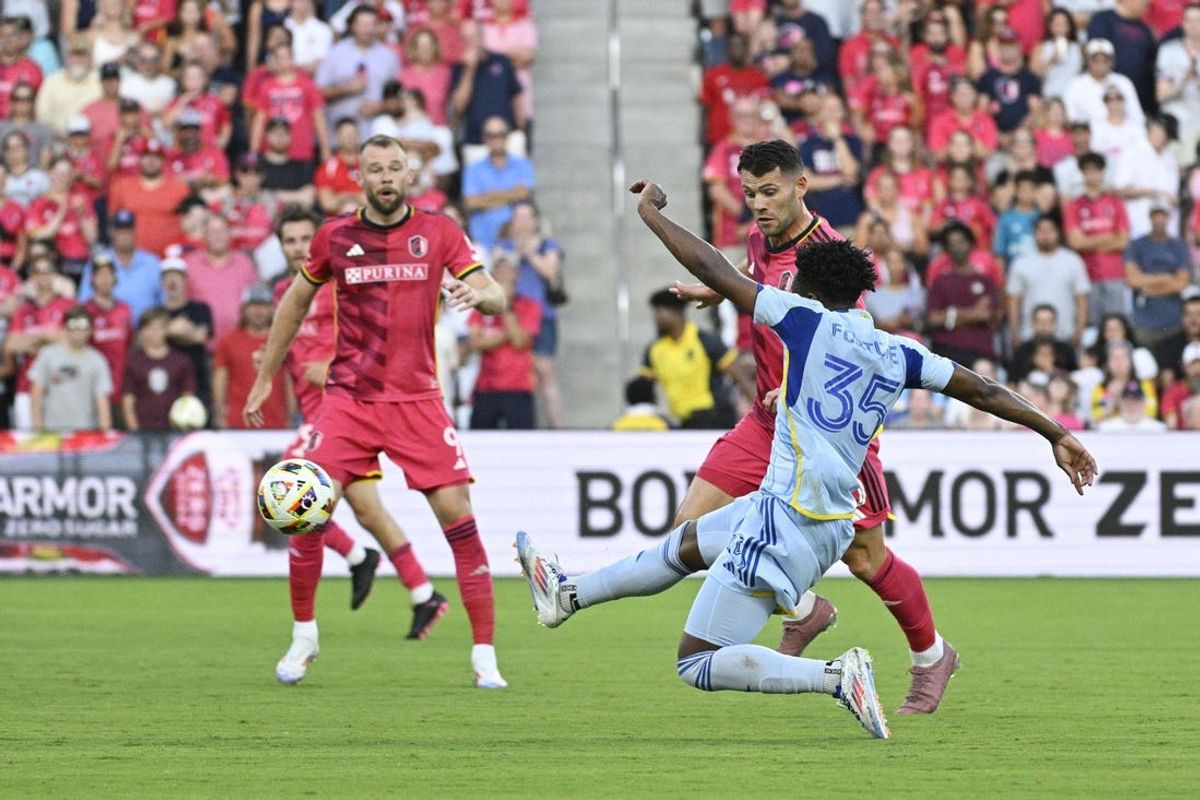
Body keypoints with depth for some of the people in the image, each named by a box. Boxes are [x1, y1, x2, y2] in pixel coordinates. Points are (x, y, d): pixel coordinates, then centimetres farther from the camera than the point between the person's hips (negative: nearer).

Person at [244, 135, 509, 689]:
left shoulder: (439, 233, 2)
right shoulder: (336, 237, 4)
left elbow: (495, 298, -3)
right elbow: (296, 300, 18)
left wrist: (478, 294, -28)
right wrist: (265, 378, 19)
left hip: (417, 398, 0)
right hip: (349, 395, 0)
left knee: (458, 515, -10)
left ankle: (484, 655, -4)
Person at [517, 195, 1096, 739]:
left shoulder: (809, 319, -7)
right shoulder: (897, 355, 10)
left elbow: (715, 272, -6)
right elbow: (982, 390, 12)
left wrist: (651, 213, 8)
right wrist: (1057, 435, 22)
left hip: (790, 518, -9)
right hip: (833, 524, 9)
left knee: (699, 664, -6)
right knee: (689, 544, 31)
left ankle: (836, 677, -19)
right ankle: (568, 594, 45)